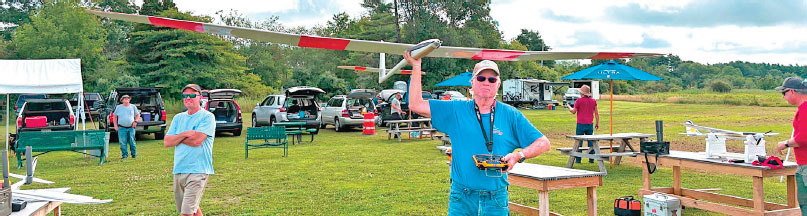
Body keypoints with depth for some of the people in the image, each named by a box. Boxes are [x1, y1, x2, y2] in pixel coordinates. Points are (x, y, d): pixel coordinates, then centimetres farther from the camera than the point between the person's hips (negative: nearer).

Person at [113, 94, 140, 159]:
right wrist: (115, 125, 3)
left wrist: (135, 121, 1)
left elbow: (138, 115, 17)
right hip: (122, 128, 0)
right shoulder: (118, 107, 6)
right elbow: (114, 116, 12)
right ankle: (124, 155, 7)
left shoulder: (133, 106, 9)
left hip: (131, 128, 0)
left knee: (132, 141, -1)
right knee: (122, 142, -3)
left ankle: (134, 154, 12)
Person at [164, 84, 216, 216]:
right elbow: (167, 142, 6)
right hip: (178, 170, 7)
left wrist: (177, 138, -2)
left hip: (198, 171, -7)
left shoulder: (207, 117, -5)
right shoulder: (178, 118, 15)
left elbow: (197, 140, -17)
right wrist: (185, 134, -9)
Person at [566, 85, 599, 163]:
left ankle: (578, 159, 3)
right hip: (590, 124, 4)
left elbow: (573, 111, -2)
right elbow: (596, 113, 6)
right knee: (591, 142, 10)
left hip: (581, 124, -3)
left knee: (579, 142, 3)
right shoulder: (593, 101, 3)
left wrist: (569, 107, 18)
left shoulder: (579, 101, -9)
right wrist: (597, 123, 14)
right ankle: (591, 159, 12)